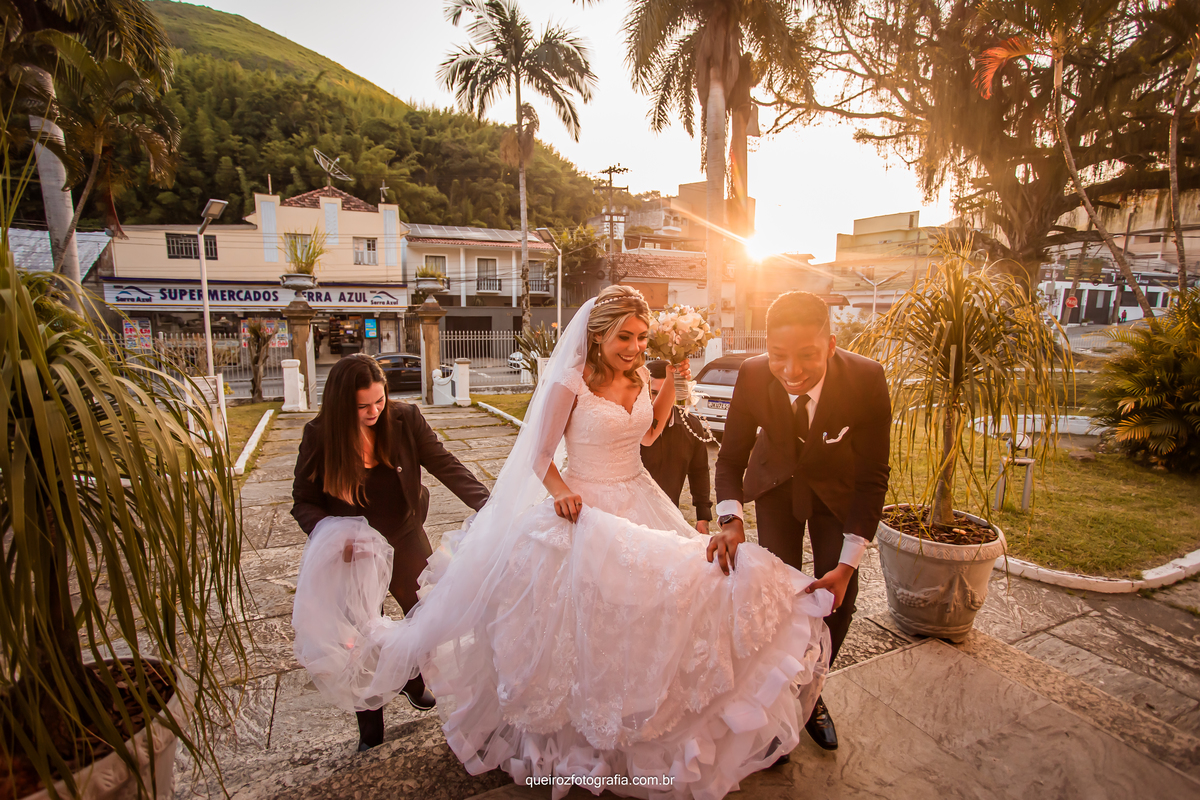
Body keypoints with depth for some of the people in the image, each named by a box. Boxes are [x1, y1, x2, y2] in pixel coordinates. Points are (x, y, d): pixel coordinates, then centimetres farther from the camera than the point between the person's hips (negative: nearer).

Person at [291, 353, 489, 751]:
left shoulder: (406, 420, -16)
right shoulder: (319, 437, -17)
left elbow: (446, 466, -18)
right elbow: (303, 502, -10)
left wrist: (488, 505, -31)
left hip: (406, 542, 2)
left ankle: (411, 679, 53)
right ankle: (371, 736, 37)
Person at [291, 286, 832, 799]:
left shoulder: (640, 376, 3)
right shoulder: (570, 383, -16)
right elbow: (539, 455, -10)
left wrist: (670, 385, 4)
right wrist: (560, 491, -28)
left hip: (640, 506, 7)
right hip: (585, 510, -6)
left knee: (650, 611, 12)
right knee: (583, 622, 1)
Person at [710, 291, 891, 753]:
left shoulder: (867, 380, -33)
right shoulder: (752, 376, -30)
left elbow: (872, 478, -24)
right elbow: (731, 457, -18)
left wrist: (847, 565, -27)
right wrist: (730, 519, -36)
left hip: (839, 489, 0)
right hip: (777, 484, 0)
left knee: (838, 598, 4)